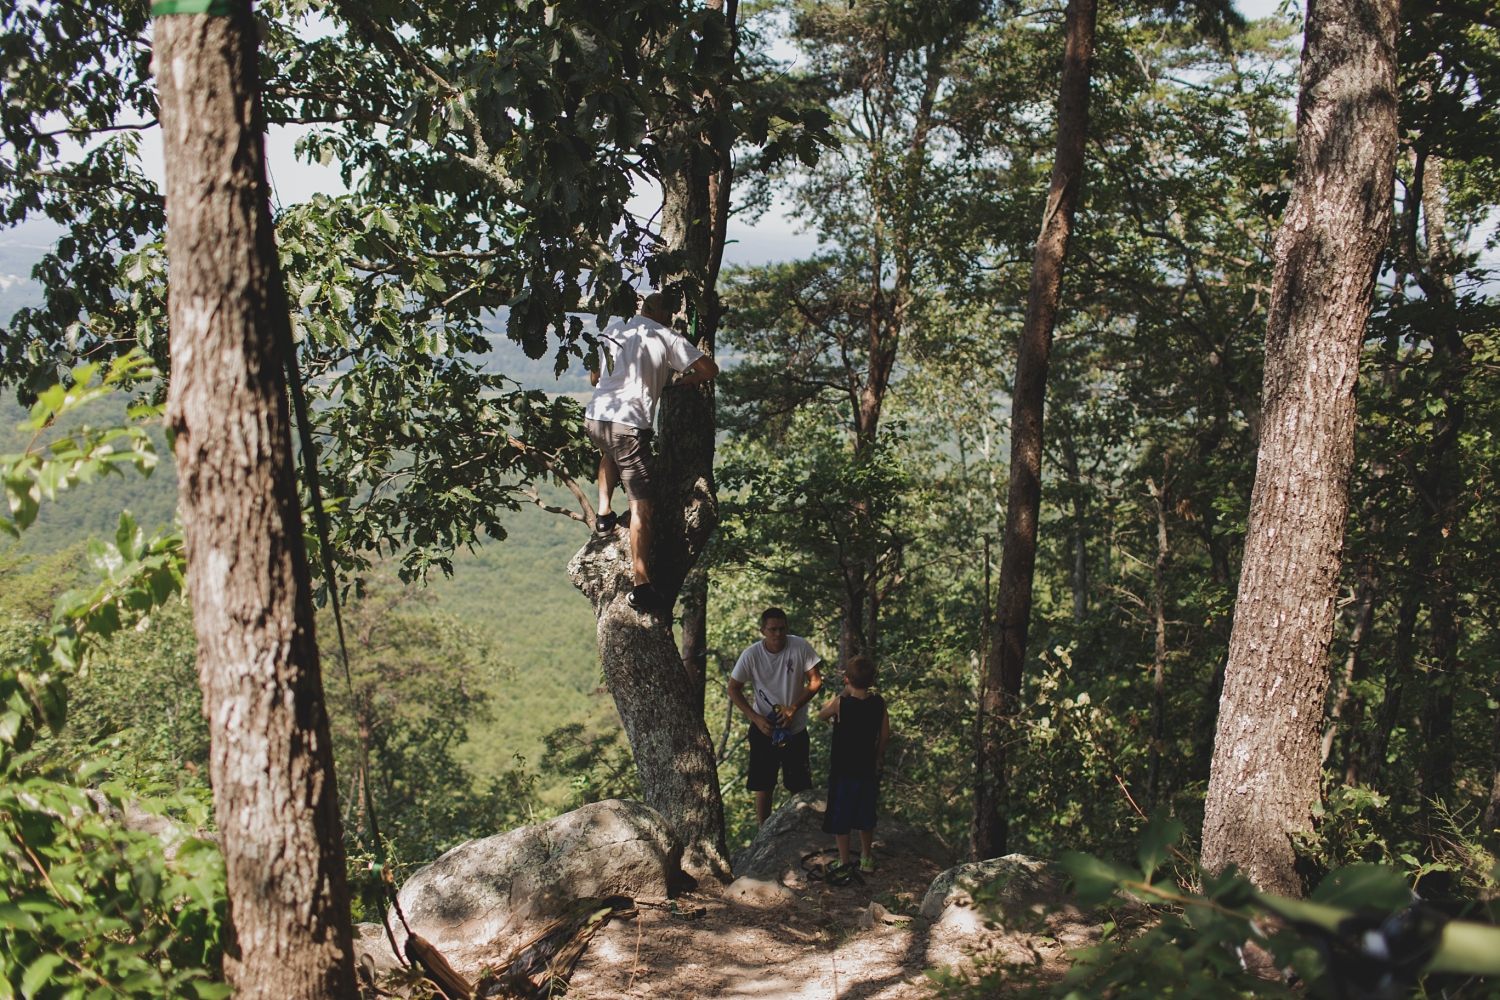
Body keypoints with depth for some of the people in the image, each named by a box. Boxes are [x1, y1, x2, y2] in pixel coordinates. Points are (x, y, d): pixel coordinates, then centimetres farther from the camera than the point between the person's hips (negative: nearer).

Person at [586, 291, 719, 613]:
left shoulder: (612, 330, 18)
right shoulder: (666, 338, 4)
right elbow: (710, 369, 2)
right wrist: (686, 380, 21)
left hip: (594, 417, 6)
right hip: (629, 424, -6)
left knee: (610, 453, 41)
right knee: (641, 505, -6)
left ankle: (604, 513, 27)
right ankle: (642, 585, -12)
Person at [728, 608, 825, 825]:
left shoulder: (801, 646, -15)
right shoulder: (751, 655, -15)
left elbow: (815, 681, -9)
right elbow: (733, 689, -5)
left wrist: (793, 708, -20)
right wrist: (756, 718, -16)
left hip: (796, 728, 0)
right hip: (764, 728, 0)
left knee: (799, 785, 11)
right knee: (764, 786, 8)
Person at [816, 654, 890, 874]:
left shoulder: (841, 703, -19)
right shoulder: (879, 703, -9)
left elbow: (821, 715, 2)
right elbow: (885, 736, 0)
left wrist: (843, 693, 3)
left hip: (842, 769, -4)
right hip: (868, 769, 4)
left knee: (840, 817, 11)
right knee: (865, 815, 20)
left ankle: (845, 862, 16)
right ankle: (866, 858, 31)